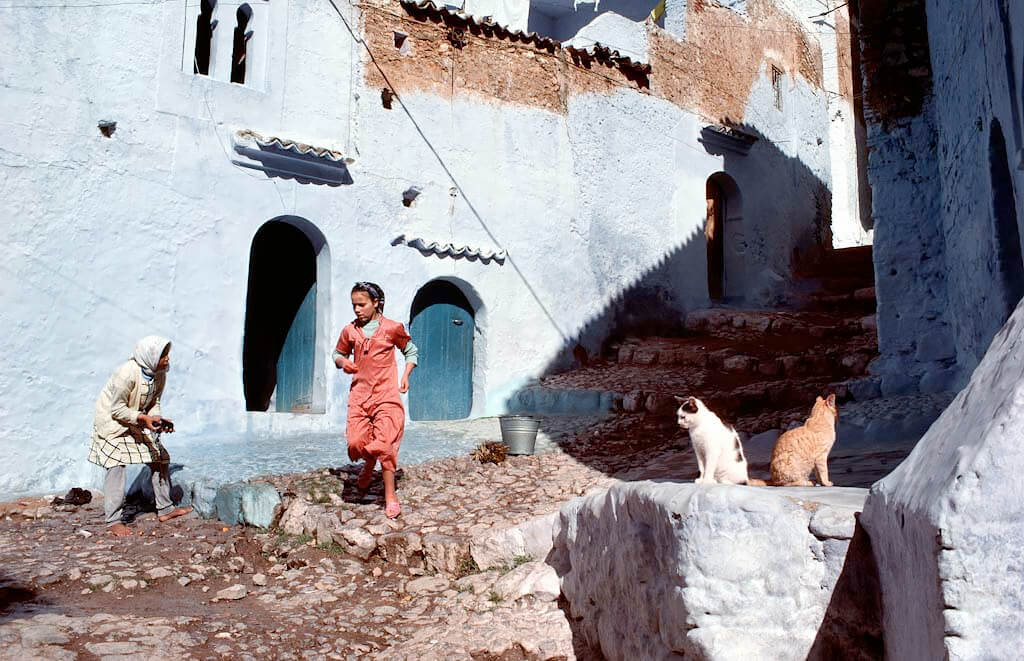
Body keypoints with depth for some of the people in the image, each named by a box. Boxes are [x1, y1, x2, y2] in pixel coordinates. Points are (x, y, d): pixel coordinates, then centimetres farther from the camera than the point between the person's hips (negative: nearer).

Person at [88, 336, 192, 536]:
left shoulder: (159, 373, -9)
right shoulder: (127, 373, -31)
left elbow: (154, 402, 2)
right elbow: (117, 409, -25)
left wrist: (158, 419, -17)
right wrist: (144, 418, -34)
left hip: (138, 421, 7)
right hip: (112, 420, -7)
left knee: (160, 459, 5)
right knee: (116, 466, -14)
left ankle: (165, 509, 16)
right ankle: (114, 521, -8)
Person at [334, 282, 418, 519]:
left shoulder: (392, 328, 1)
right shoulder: (349, 331, 8)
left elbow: (411, 350, 15)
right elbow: (338, 353, 25)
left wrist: (405, 376, 2)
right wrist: (343, 362, 2)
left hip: (386, 394, -3)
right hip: (359, 394, 3)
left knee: (384, 445, -9)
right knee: (356, 442, -9)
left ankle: (390, 497, 3)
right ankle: (369, 463, 28)